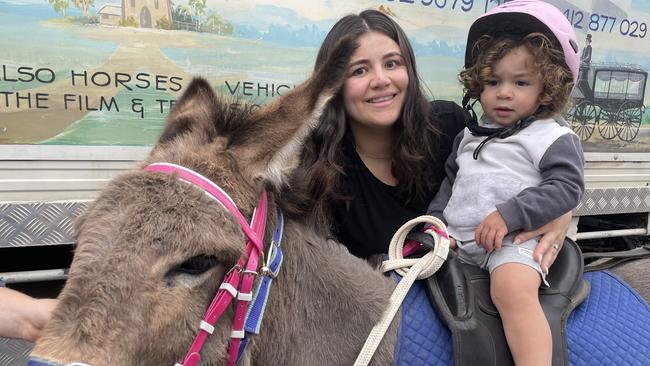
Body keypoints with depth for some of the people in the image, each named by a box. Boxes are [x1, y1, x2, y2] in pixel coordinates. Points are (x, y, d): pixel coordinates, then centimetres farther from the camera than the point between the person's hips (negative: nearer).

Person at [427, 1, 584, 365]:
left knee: (513, 290, -33)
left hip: (514, 239, -7)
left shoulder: (554, 137, 1)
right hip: (455, 237, 7)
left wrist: (509, 214, -21)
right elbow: (450, 181, 27)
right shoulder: (471, 134, 20)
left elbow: (566, 187, -10)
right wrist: (436, 220, 12)